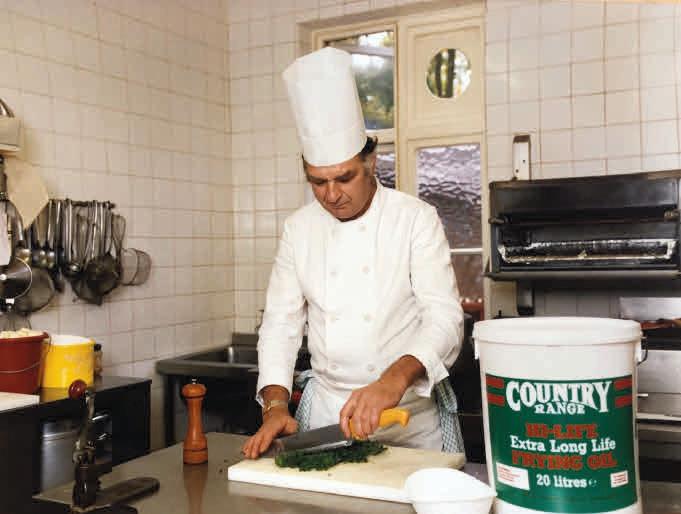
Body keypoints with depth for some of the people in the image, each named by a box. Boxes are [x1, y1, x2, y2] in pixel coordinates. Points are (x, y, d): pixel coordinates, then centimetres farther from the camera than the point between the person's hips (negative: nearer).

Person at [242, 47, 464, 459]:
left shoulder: (416, 219, -7)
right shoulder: (299, 229, 4)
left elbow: (444, 318, -14)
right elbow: (281, 321, 6)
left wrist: (394, 380, -31)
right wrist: (276, 405, -8)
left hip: (408, 412, -3)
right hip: (325, 408, 3)